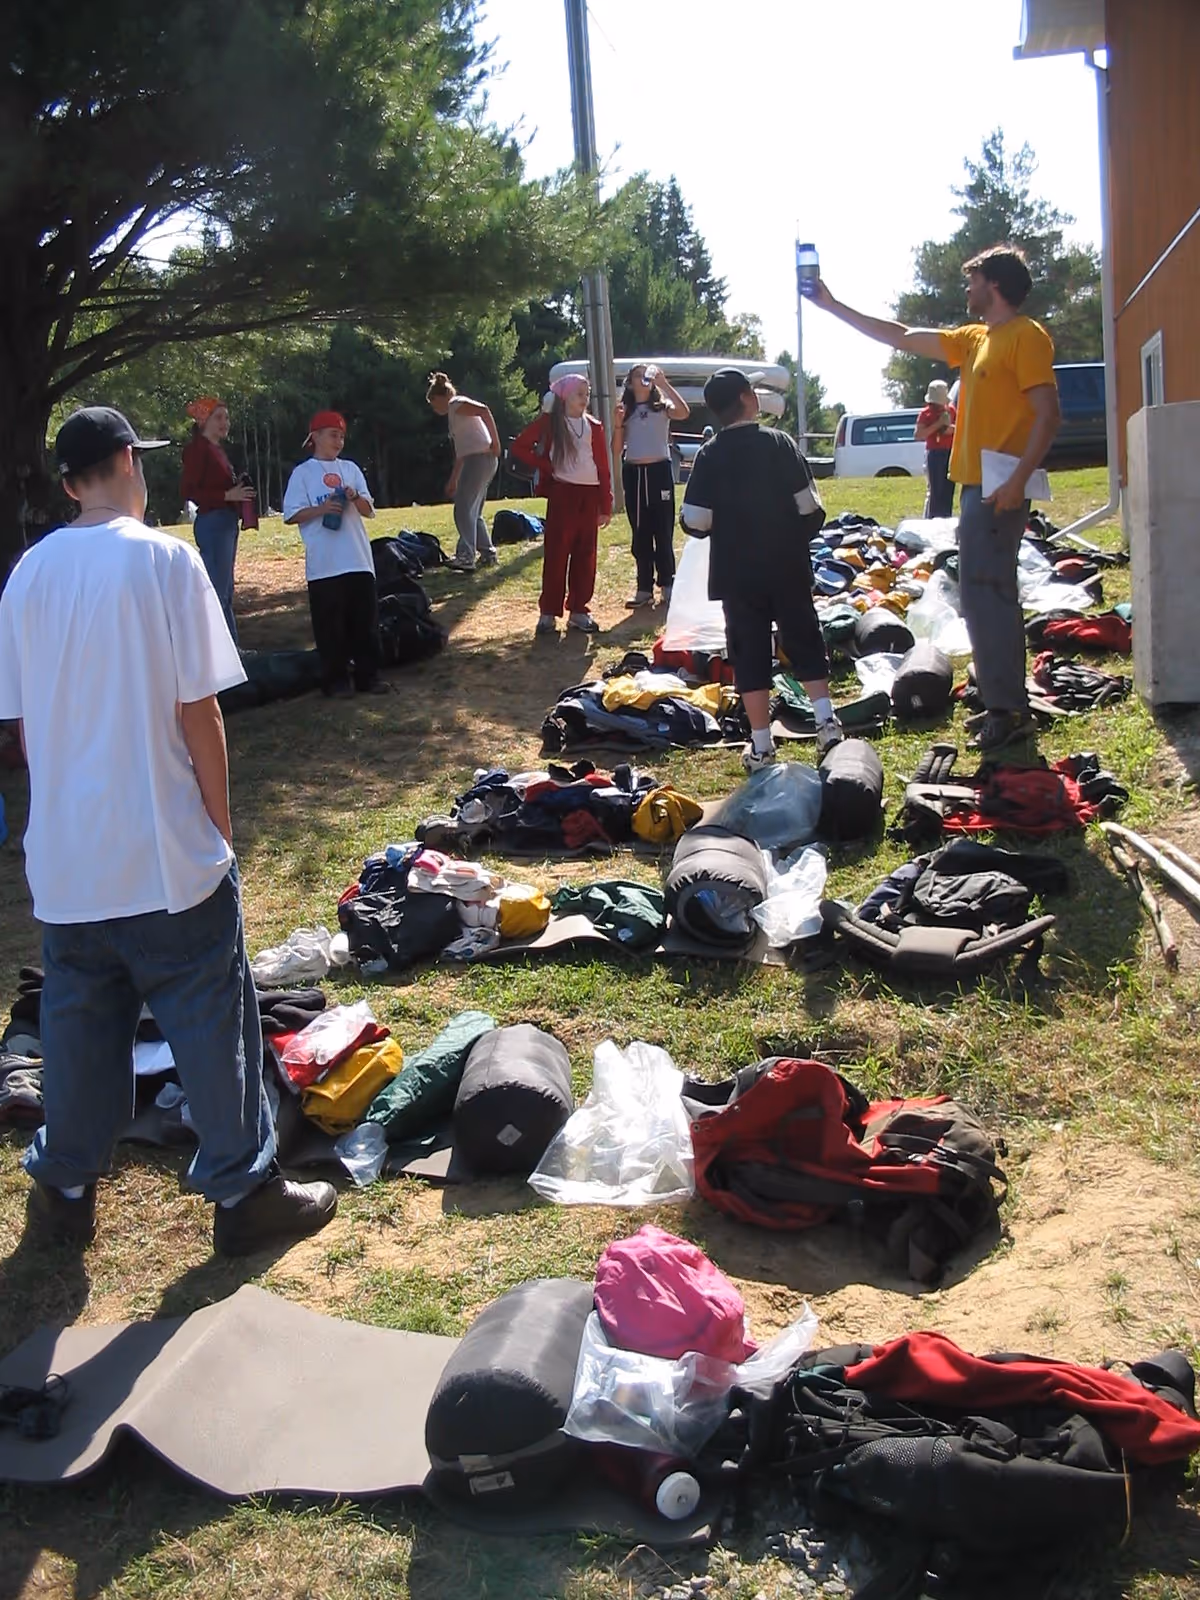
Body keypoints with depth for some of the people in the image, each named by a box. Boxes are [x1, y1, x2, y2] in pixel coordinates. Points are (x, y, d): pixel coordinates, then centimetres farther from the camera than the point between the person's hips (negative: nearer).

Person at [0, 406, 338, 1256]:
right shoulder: (163, 559, -11)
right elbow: (197, 712, -12)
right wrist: (220, 822, -2)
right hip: (166, 849, -5)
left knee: (78, 1022, 17)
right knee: (212, 1022, 6)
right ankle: (244, 1191, 15)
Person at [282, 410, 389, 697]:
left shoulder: (350, 469, 12)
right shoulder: (303, 473, 1)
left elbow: (368, 511, 11)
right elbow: (291, 515, -3)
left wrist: (355, 498, -10)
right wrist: (321, 509, -17)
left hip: (358, 560, 4)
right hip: (323, 564, -4)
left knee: (365, 620, 5)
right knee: (330, 624, 0)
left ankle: (368, 675, 13)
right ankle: (336, 680, 8)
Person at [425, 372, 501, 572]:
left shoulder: (457, 404, -3)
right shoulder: (454, 413, 26)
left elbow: (484, 411, -21)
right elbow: (461, 451, 28)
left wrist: (495, 441, -22)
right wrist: (454, 480, 29)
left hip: (480, 458, -10)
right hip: (477, 460, 10)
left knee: (464, 509, -13)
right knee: (473, 512, 15)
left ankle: (466, 557, -18)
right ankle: (488, 554, 20)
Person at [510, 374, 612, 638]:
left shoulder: (594, 426, 10)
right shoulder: (549, 422, 0)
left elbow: (604, 467, 9)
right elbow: (519, 446, 1)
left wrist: (606, 506, 5)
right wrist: (545, 466, -5)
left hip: (589, 495, 4)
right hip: (562, 494, -4)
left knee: (585, 555, 6)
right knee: (556, 554, -3)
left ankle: (579, 611, 14)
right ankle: (548, 613, 1)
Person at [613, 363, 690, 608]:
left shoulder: (662, 407, 4)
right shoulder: (625, 411, 11)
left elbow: (684, 412, -20)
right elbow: (616, 451, 6)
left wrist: (664, 383, -18)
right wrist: (618, 424, -8)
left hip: (659, 471, -3)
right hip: (633, 473, 3)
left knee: (663, 531, -2)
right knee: (640, 534, 5)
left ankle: (667, 585, 5)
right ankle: (644, 589, 10)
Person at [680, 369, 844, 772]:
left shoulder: (709, 455, -4)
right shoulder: (781, 443, -4)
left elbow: (695, 522, -8)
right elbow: (809, 508, -6)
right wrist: (799, 536, 13)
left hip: (737, 575, 0)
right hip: (789, 568, 0)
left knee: (749, 655, 5)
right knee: (805, 644, 13)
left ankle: (761, 746, 6)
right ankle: (826, 720, 1)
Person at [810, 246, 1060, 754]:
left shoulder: (1025, 336, -8)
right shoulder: (975, 338, 19)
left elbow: (1048, 414, -16)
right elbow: (903, 337, 25)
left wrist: (1017, 478, -26)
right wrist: (833, 307, 26)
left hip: (997, 488, -10)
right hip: (975, 485, 10)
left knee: (985, 593, -12)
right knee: (989, 594, 11)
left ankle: (1008, 711, -9)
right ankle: (1007, 704, 17)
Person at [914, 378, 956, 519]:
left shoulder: (951, 410, 10)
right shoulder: (925, 414, -4)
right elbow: (917, 435, -16)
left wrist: (953, 428, -5)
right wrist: (938, 424, -18)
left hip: (951, 452, 5)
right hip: (935, 454, -5)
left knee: (948, 489, 6)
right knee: (935, 490, -10)